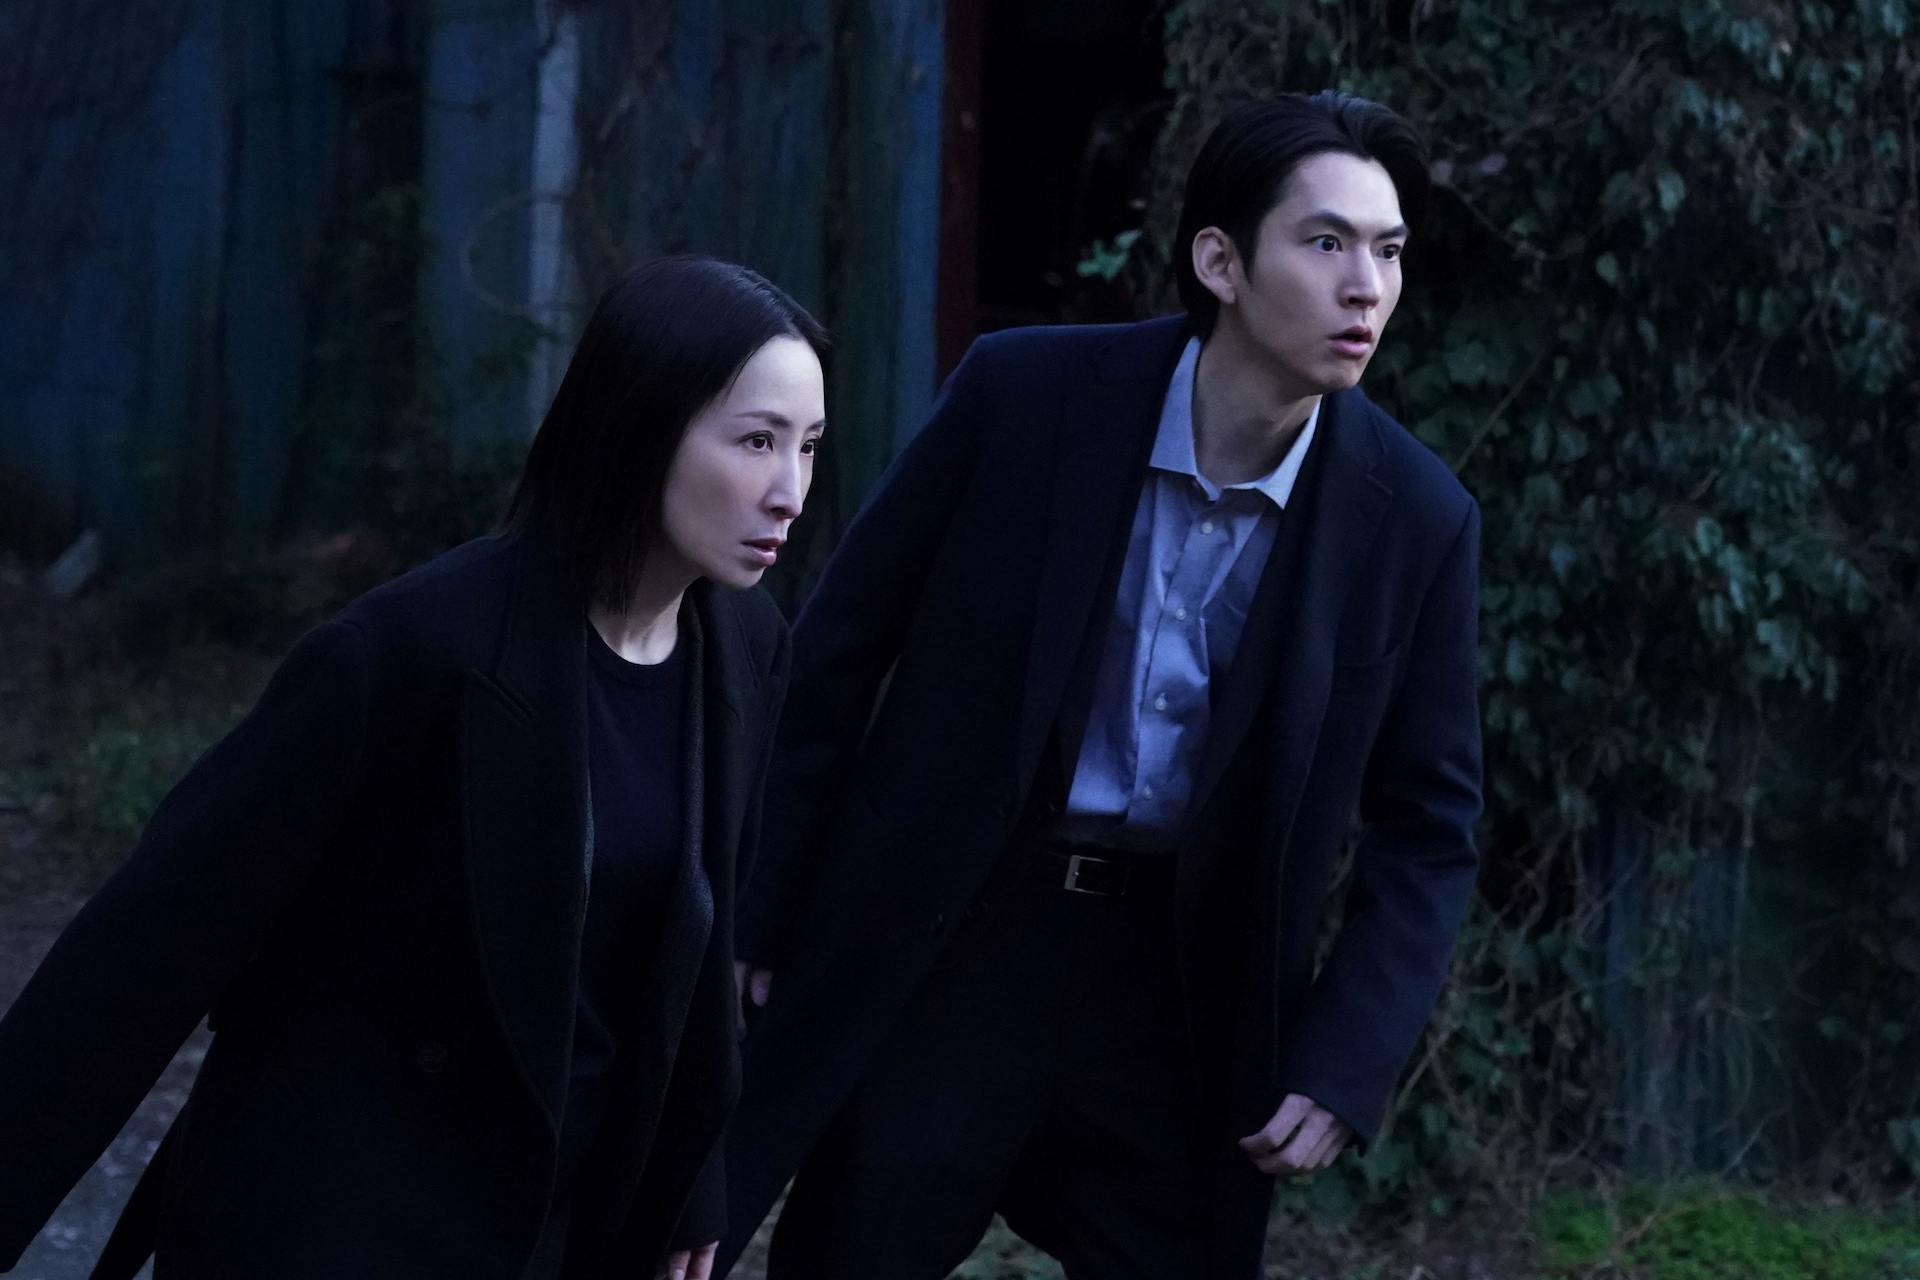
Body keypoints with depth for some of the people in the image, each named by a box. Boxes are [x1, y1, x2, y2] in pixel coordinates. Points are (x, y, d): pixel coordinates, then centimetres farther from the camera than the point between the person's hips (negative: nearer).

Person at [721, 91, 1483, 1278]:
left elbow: (1429, 827, 2)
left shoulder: (1416, 519, -7)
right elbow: (840, 648, -1)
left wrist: (1344, 1069, -8)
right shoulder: (1025, 392, -11)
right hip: (945, 946, -1)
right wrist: (760, 919, 1)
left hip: (1187, 992, 1)